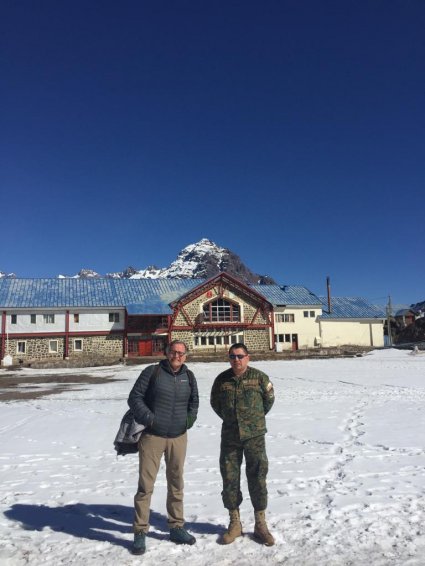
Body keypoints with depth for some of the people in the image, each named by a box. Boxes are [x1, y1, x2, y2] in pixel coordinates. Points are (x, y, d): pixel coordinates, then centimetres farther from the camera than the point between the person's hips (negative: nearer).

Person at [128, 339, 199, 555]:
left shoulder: (189, 376, 5)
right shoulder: (152, 372, -8)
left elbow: (194, 400, 20)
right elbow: (134, 397, -7)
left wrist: (191, 416, 4)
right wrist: (147, 418, -16)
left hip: (179, 437, 4)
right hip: (152, 436, -4)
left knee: (176, 483, 15)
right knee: (146, 484, 0)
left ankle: (176, 527, 30)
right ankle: (140, 532, 15)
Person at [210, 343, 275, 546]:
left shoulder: (259, 377, -8)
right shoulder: (221, 379, -1)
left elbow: (269, 399, 8)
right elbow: (215, 403, 16)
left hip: (254, 435, -2)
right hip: (229, 437, 3)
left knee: (257, 479, 3)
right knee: (229, 479, 9)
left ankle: (260, 525, 20)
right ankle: (234, 523, 26)